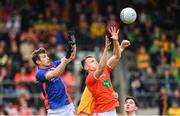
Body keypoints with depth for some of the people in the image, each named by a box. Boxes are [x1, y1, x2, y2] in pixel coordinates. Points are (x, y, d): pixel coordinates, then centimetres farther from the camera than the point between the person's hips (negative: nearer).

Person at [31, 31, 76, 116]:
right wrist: (66, 59, -36)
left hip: (67, 105, 6)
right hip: (54, 109, -6)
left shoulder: (53, 65, 8)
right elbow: (55, 74, -29)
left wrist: (73, 45, -13)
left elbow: (71, 57, 6)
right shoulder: (39, 74, -12)